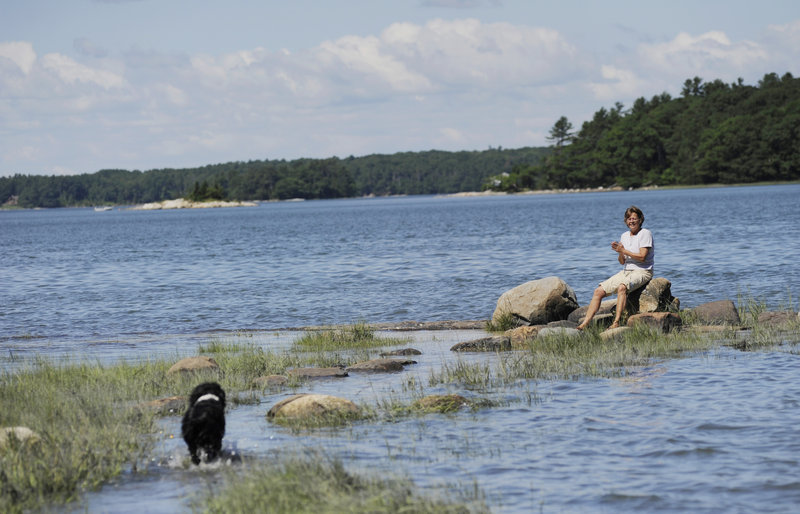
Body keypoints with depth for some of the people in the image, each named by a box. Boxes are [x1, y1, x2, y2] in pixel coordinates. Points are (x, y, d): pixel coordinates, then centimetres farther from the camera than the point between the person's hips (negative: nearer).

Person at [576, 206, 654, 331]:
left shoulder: (645, 234, -7)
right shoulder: (625, 236, 14)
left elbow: (642, 257, -16)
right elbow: (622, 262, 13)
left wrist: (624, 251, -14)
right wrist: (619, 252, -8)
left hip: (642, 272, -8)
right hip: (626, 271, 8)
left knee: (622, 287, -38)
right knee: (599, 291, -6)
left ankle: (616, 323, -41)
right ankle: (585, 324, -9)